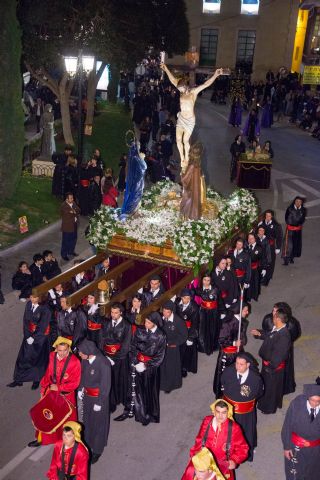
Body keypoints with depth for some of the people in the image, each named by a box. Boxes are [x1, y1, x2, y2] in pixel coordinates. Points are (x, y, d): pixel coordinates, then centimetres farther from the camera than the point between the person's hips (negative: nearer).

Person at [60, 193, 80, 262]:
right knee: (66, 241, 5)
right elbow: (69, 215, -28)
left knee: (73, 239, 21)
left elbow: (78, 210, -2)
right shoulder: (64, 206, -23)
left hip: (74, 225, 7)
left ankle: (71, 251, 42)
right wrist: (75, 213, -18)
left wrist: (74, 212, -20)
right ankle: (64, 254, 21)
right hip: (67, 226, -7)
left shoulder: (73, 203, 0)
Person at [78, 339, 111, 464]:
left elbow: (106, 385, -21)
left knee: (98, 423, 15)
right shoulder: (85, 359, -15)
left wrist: (99, 402, -15)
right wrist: (80, 389, 9)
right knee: (87, 420, 24)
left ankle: (97, 450, 36)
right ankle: (88, 444, 48)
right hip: (86, 395, 6)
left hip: (98, 397, -6)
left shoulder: (103, 364, -32)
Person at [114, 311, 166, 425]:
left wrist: (146, 365, -13)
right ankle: (129, 410, 25)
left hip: (151, 367, -2)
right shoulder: (140, 331, -5)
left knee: (149, 391, 10)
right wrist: (135, 363, -11)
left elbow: (160, 356, -9)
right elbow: (133, 347, -1)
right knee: (134, 388, 8)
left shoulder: (160, 336, -12)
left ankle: (149, 415, 28)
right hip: (137, 364, 2)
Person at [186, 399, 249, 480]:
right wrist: (196, 454, -5)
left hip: (223, 464, -1)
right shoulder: (207, 421, -1)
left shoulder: (234, 428, -8)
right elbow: (199, 440, 10)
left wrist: (234, 460, -14)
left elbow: (242, 448, 1)